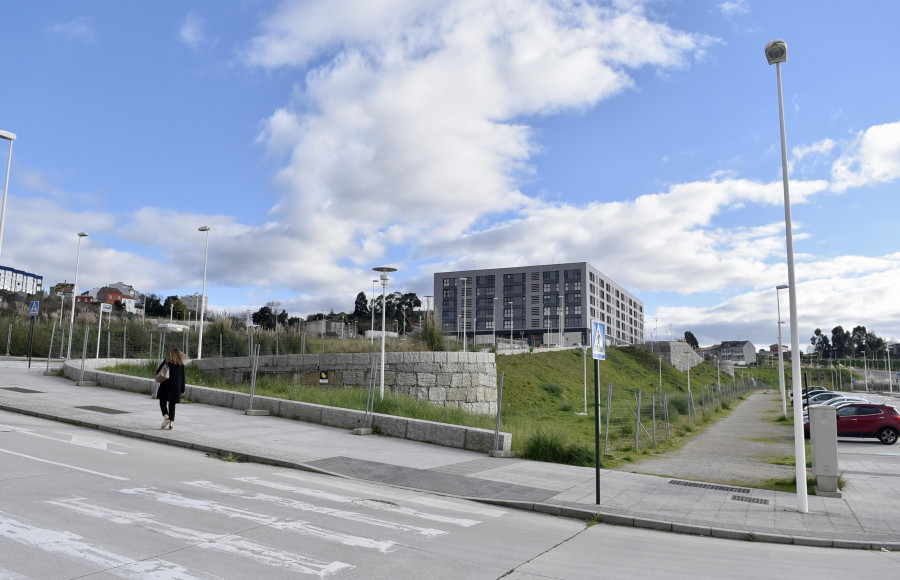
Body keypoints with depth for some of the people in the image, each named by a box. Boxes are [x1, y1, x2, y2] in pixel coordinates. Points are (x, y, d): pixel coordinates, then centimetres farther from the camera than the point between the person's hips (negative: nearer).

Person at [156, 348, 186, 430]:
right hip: (176, 387, 2)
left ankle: (166, 417, -15)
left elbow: (158, 371, 0)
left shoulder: (167, 361, 0)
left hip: (166, 385, -2)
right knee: (172, 405, 9)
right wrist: (182, 390, 10)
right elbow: (183, 378, 6)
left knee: (163, 403, 7)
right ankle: (171, 423, 3)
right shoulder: (181, 364, 6)